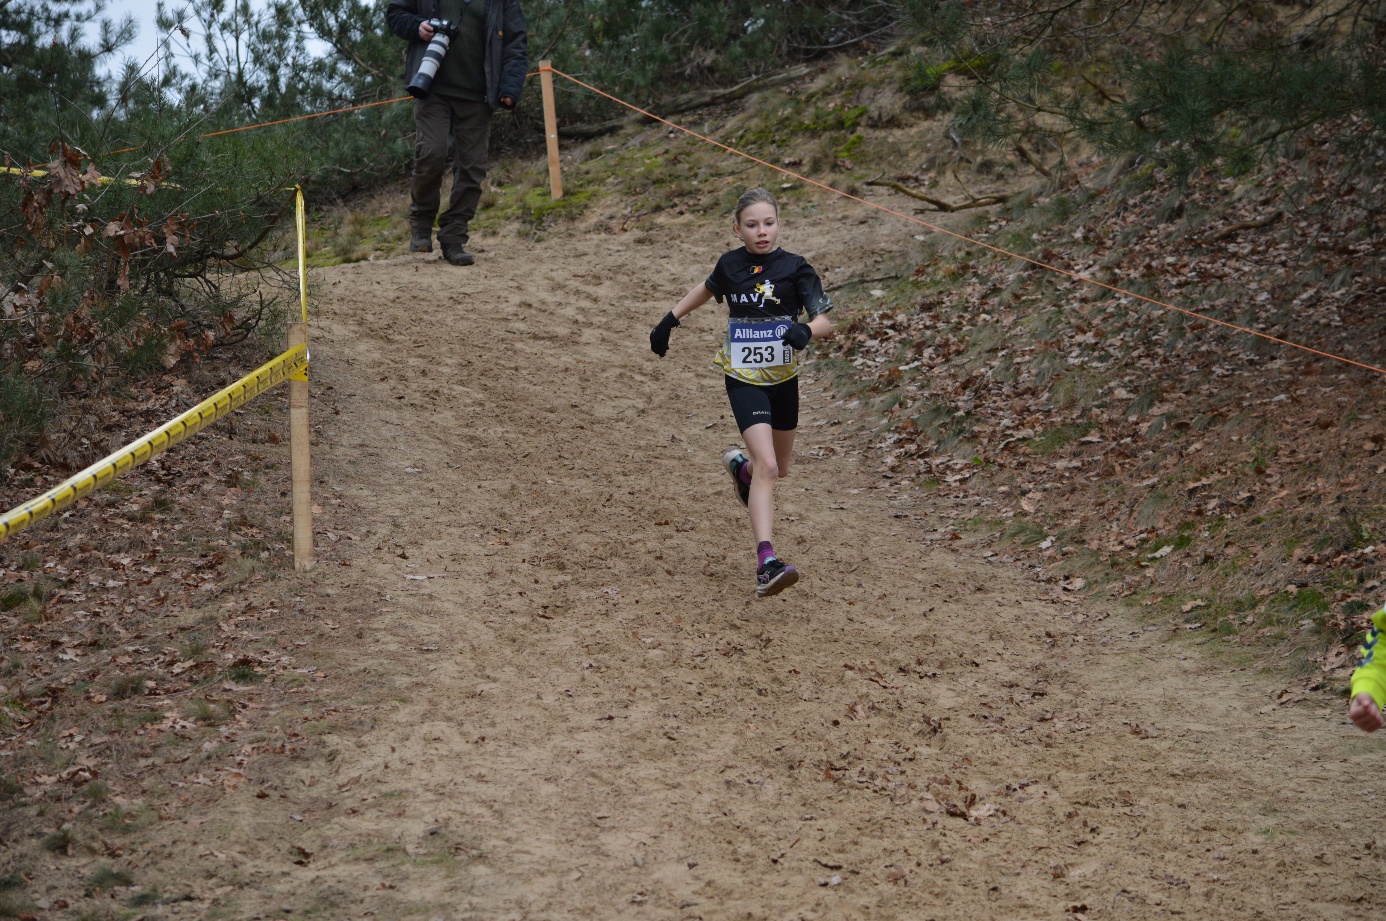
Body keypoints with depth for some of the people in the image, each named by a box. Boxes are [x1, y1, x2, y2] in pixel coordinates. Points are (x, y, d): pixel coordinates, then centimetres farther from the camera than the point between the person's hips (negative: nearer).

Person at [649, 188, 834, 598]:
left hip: (784, 378, 2)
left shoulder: (795, 268, -9)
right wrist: (670, 319, 21)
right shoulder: (730, 265, -4)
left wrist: (806, 331, -35)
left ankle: (739, 465, 56)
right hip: (744, 379, -2)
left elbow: (825, 320, -14)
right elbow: (708, 289, 20)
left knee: (779, 469, 19)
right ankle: (767, 563, -27)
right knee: (766, 466, -20)